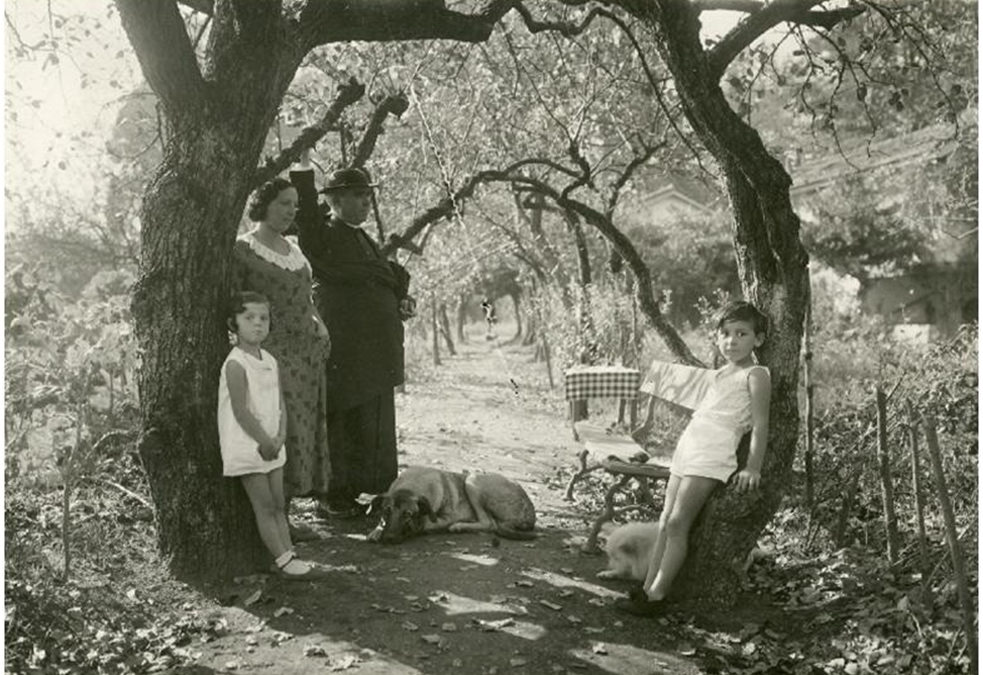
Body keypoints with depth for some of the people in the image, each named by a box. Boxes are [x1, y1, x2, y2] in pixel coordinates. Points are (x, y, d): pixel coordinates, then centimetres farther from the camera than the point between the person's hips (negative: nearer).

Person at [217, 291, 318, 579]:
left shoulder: (270, 361, 7)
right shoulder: (236, 364, -17)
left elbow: (280, 404, 7)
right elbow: (241, 412, -20)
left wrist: (280, 437, -7)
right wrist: (266, 442, -17)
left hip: (272, 446, 8)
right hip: (246, 447, -7)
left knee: (278, 504, 11)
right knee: (265, 506, 0)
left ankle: (288, 554, 18)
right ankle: (282, 559, 6)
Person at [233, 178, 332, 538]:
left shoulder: (293, 249, 16)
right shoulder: (243, 249, -5)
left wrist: (318, 326, 9)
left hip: (307, 351, 8)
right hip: (271, 352, -7)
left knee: (305, 431, 8)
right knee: (278, 431, -10)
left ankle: (282, 516, 17)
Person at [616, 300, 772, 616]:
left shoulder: (755, 375, -2)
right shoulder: (720, 374, 21)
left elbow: (760, 425, -7)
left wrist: (753, 467, -14)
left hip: (713, 456, -8)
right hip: (687, 449, 8)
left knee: (677, 524, -11)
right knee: (665, 524, 6)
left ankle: (657, 596, -6)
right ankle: (647, 589, 10)